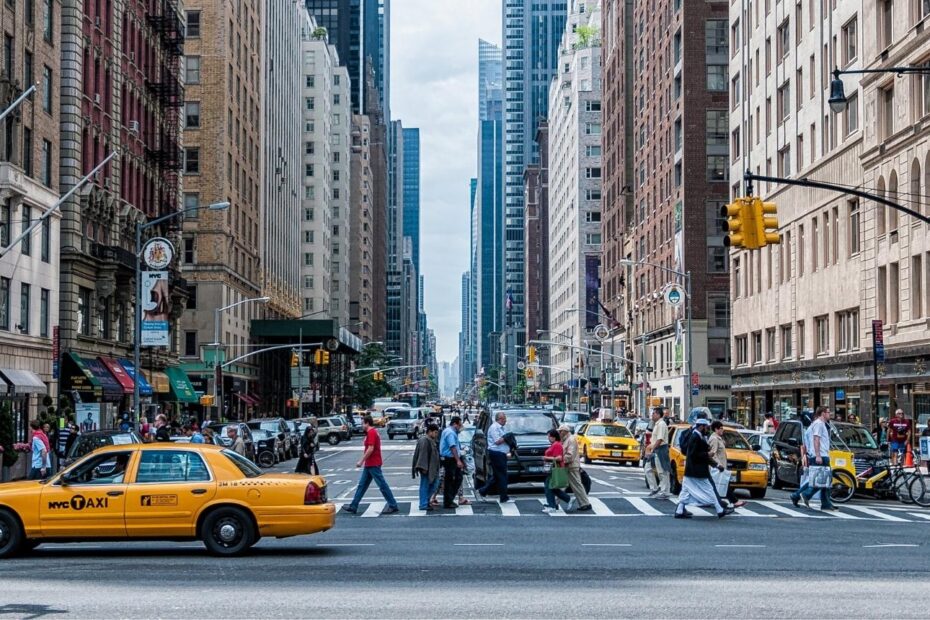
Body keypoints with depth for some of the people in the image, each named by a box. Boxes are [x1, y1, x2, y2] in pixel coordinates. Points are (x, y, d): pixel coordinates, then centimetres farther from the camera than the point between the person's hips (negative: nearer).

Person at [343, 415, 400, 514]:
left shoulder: (371, 433, -15)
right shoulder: (373, 432, 16)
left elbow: (370, 449, -22)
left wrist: (361, 461, -17)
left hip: (373, 464, -11)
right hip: (369, 464, 11)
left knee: (382, 485, -6)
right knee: (362, 485, 12)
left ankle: (393, 506, -2)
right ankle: (353, 506, 15)